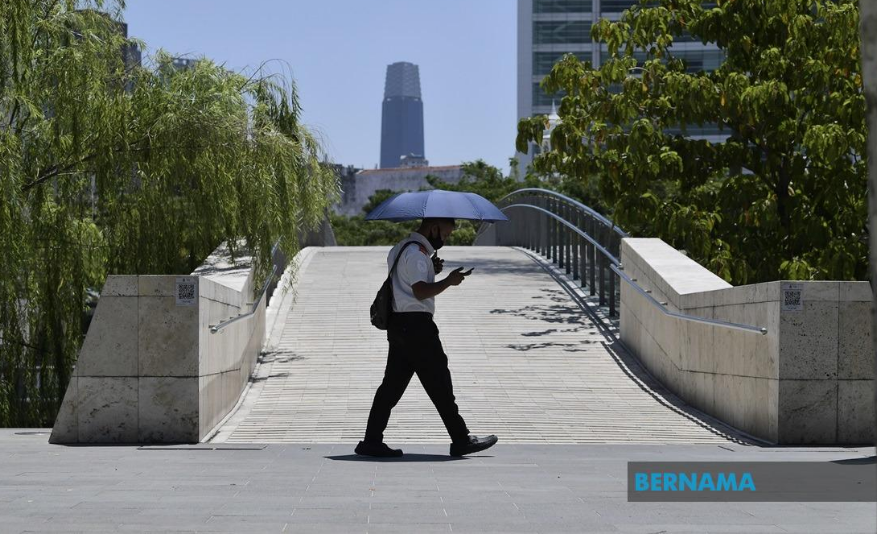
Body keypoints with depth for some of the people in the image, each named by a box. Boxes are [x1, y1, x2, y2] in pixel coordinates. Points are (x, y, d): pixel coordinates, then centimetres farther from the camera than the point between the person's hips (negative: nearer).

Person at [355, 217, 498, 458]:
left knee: (393, 383, 8)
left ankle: (372, 441, 6)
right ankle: (461, 440, 0)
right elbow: (420, 291, -21)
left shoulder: (401, 249, 19)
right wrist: (448, 281, -13)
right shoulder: (416, 253, -14)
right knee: (439, 383, -5)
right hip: (415, 323, -10)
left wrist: (431, 270, 12)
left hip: (399, 324, 10)